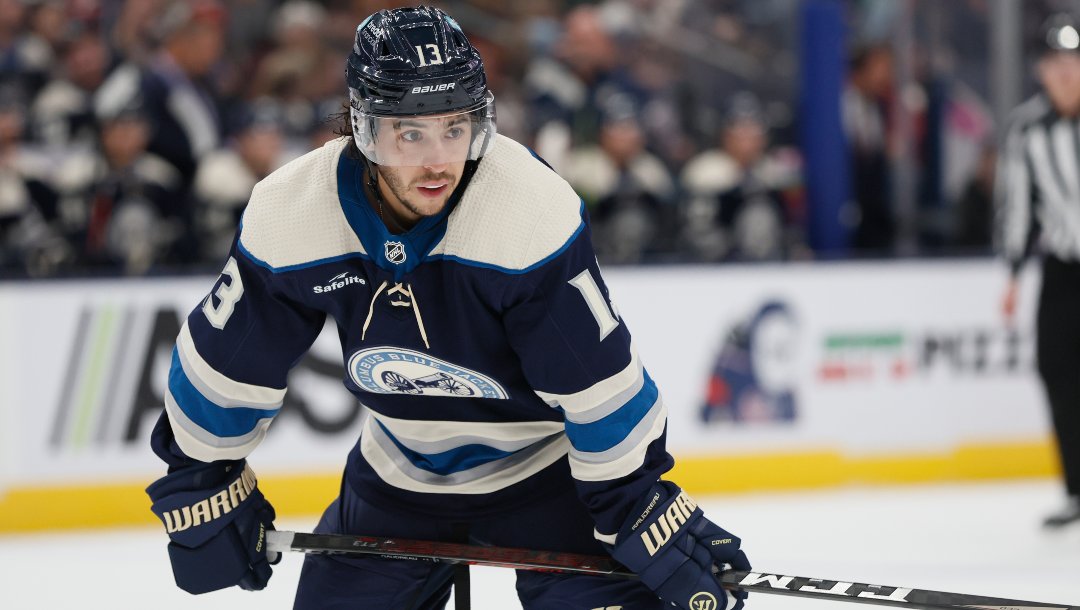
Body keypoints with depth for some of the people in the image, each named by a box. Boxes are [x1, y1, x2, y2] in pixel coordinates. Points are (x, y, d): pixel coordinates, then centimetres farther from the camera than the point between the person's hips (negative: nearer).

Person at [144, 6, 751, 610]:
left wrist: (642, 507, -23)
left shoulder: (537, 209, -32)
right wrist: (202, 486, 2)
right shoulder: (289, 213, -20)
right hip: (399, 480, 4)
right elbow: (225, 365, -5)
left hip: (544, 464, -4)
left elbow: (601, 381, -26)